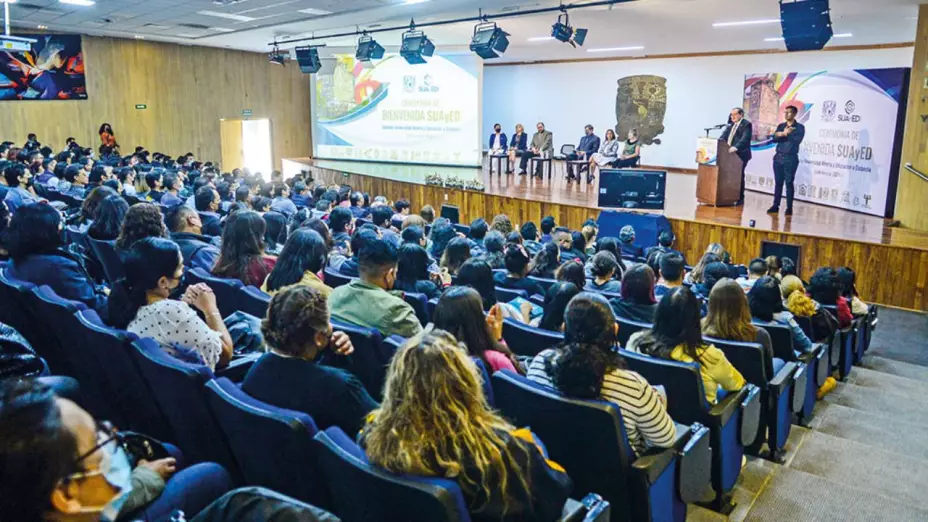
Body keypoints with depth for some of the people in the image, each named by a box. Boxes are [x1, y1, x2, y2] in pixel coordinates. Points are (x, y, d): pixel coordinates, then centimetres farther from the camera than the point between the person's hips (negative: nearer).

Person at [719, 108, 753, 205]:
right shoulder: (731, 125, 20)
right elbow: (724, 136, 15)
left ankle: (740, 199, 4)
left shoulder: (746, 124, -6)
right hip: (729, 153, 7)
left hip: (740, 154, -7)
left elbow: (745, 139, -19)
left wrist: (735, 147, -33)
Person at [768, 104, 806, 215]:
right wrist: (785, 133, -16)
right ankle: (775, 206, 11)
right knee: (778, 182, 7)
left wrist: (784, 134, -9)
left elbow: (797, 140, -15)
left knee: (789, 182, -3)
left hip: (791, 158, -4)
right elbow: (774, 138, -1)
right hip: (778, 157, 4)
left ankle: (789, 208, 1)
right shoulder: (780, 126, 12)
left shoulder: (800, 127, 0)